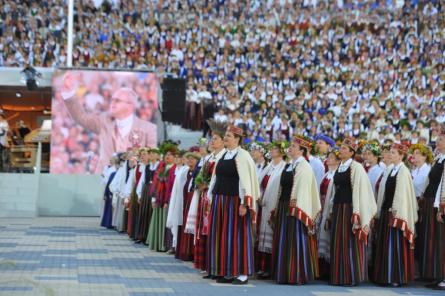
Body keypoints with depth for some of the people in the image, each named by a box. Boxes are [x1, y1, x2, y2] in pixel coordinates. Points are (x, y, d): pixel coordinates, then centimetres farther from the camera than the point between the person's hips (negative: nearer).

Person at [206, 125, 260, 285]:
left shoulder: (242, 155, -9)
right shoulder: (223, 155, 14)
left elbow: (246, 180, -15)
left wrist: (244, 203, -20)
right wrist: (212, 200, 16)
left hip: (234, 200, -8)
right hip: (220, 201, 8)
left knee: (237, 235, -5)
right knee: (221, 236, 8)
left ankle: (242, 273, 0)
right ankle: (227, 272, 15)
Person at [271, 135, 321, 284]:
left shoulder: (303, 166, -9)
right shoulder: (288, 166, 16)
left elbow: (303, 188, -15)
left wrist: (296, 209, -21)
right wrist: (278, 208, 17)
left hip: (295, 208, -9)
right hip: (284, 208, 9)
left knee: (295, 241, -7)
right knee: (283, 242, 10)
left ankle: (297, 276, -2)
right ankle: (284, 274, 15)